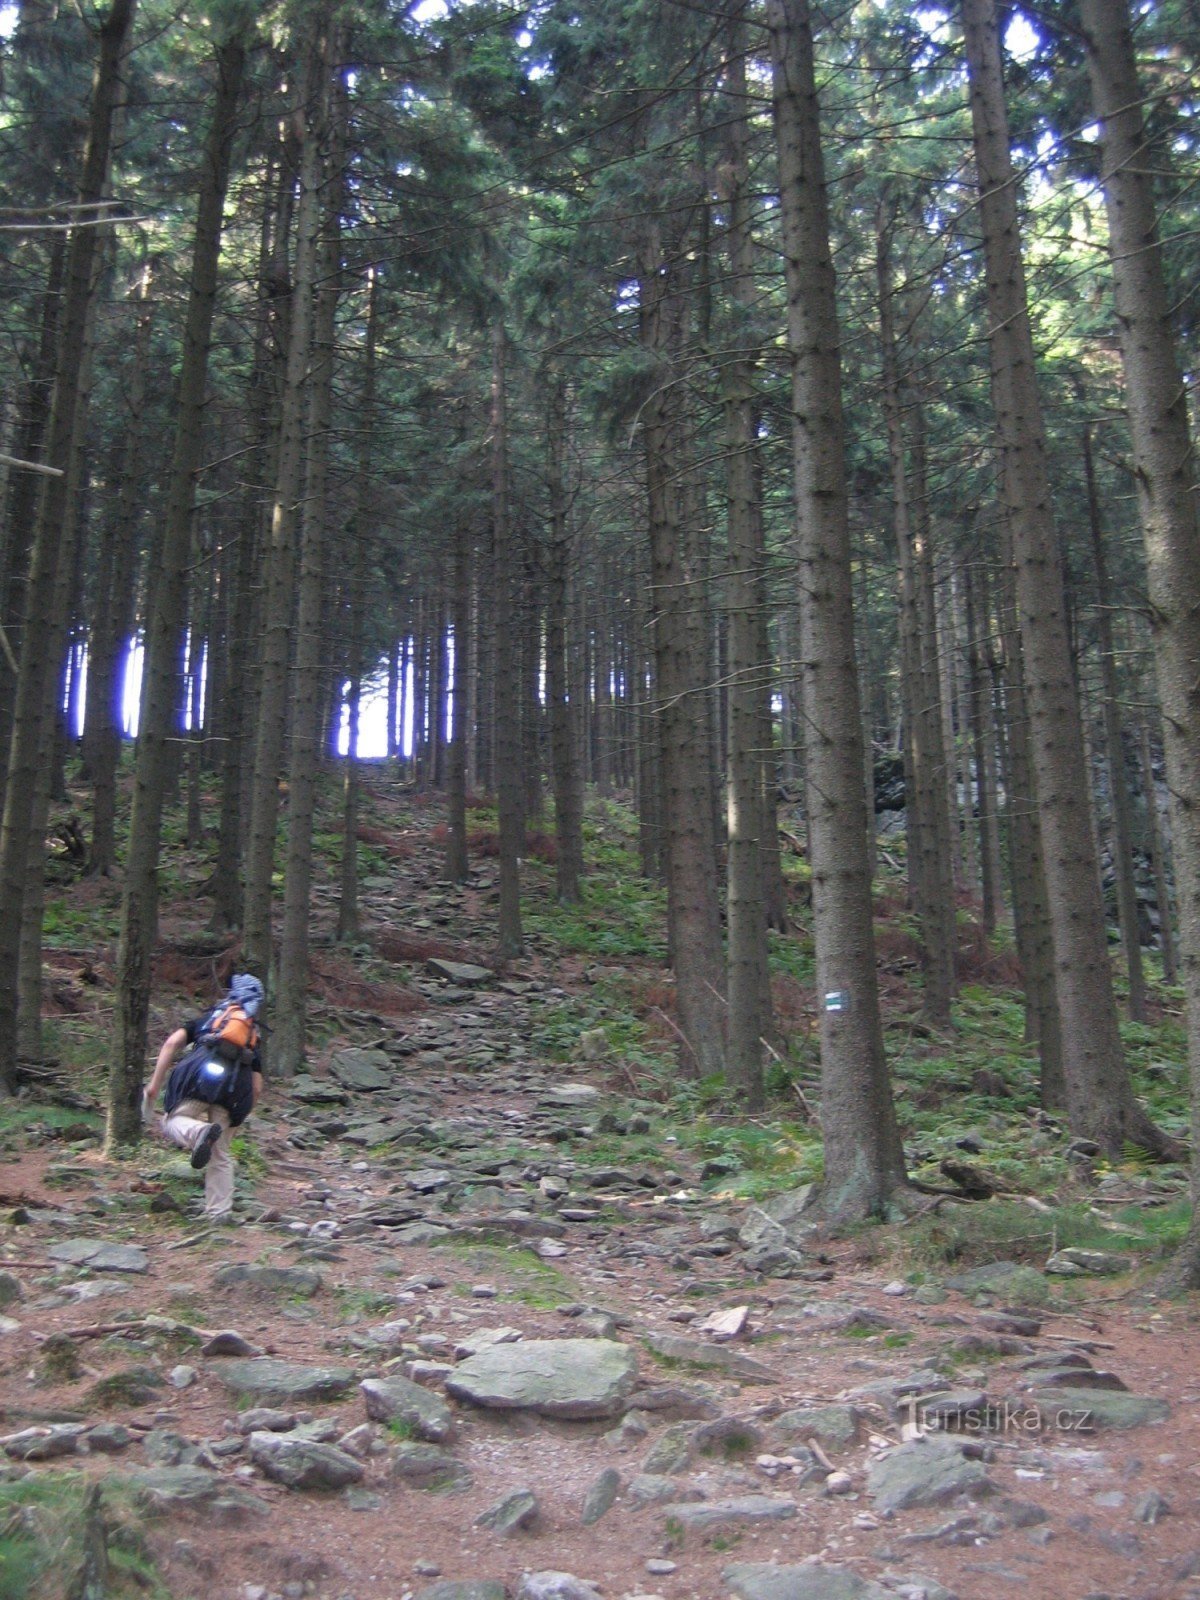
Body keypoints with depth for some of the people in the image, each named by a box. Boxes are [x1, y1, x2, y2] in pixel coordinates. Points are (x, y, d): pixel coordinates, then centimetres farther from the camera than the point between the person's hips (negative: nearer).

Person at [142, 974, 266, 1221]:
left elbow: (172, 1042, 10)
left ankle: (199, 1132, -21)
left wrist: (155, 1083, 9)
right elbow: (256, 1088, 22)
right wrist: (240, 1117, 34)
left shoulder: (208, 1018, 27)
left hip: (199, 1075, -3)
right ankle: (218, 1215, 12)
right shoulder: (253, 1039, 31)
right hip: (231, 1088, 3)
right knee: (220, 1157, 14)